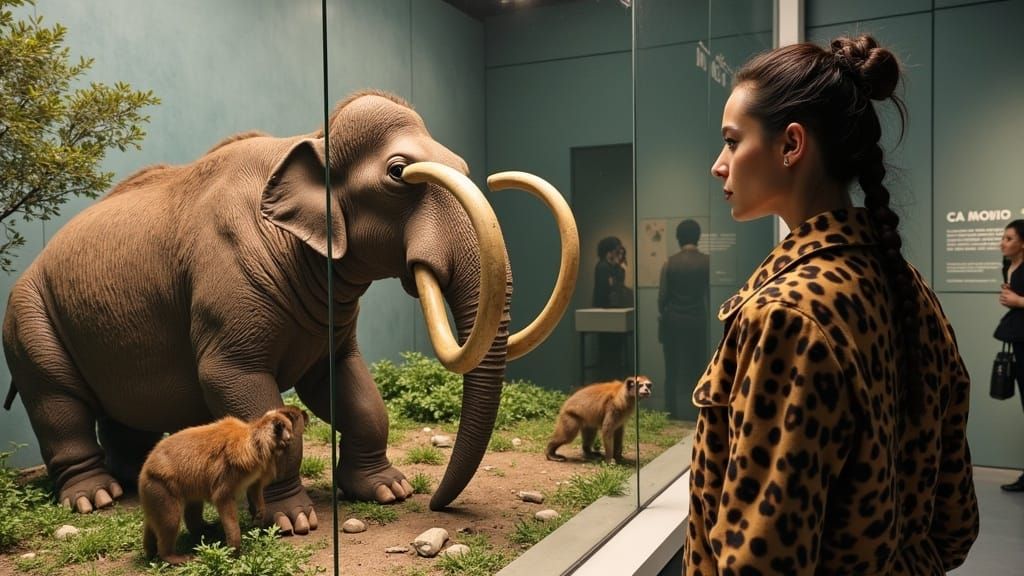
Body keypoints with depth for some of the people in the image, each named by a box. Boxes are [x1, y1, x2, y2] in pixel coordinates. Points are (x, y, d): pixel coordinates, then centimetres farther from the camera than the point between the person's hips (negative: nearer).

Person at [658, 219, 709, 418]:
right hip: (697, 319, 0)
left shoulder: (669, 262, -6)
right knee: (698, 368, 7)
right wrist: (709, 316, 14)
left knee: (673, 369, 8)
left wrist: (662, 314, 14)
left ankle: (672, 413, 10)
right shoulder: (707, 261, -6)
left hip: (673, 320, 0)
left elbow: (662, 295, -4)